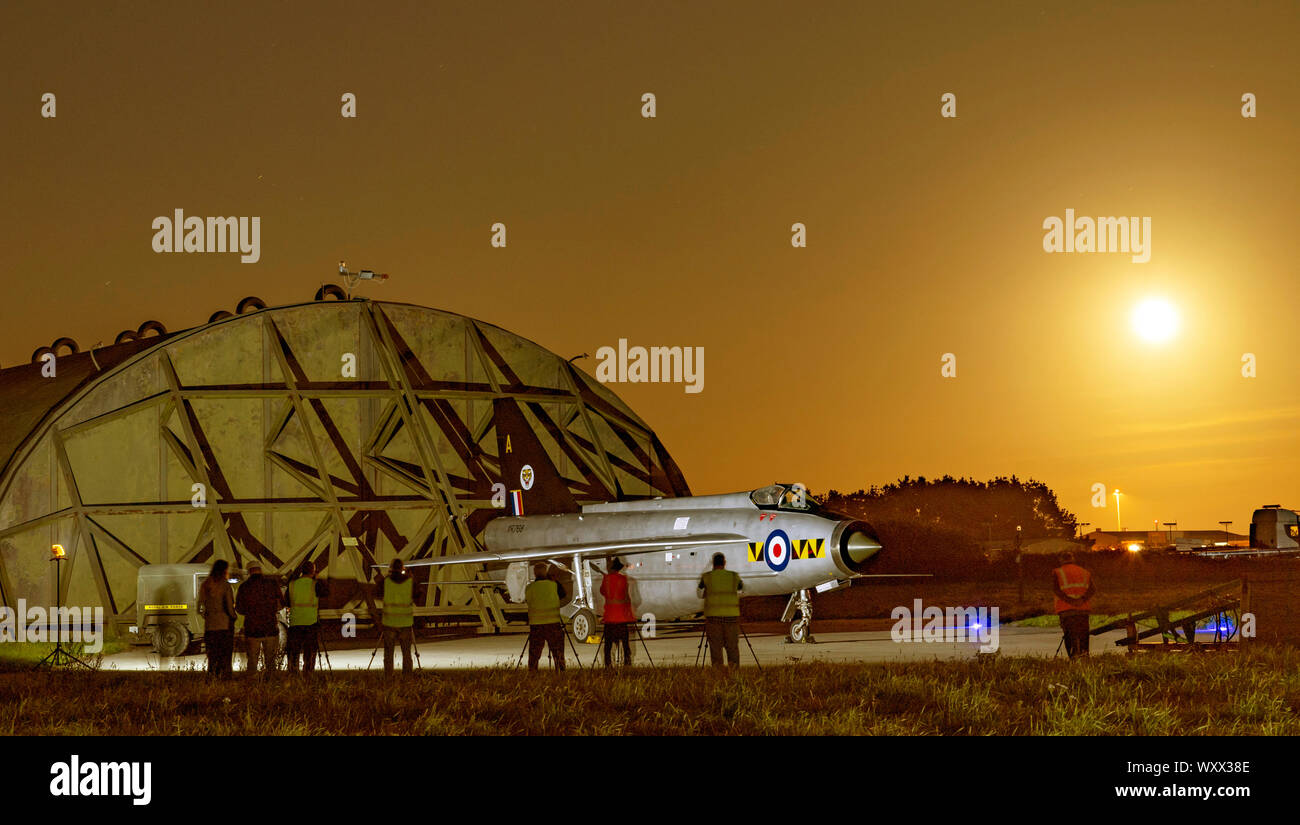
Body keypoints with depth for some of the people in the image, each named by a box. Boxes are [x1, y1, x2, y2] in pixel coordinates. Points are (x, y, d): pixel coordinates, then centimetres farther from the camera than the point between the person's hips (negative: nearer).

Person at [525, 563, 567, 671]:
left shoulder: (528, 588, -1)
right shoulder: (554, 585, -4)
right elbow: (562, 595, 12)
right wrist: (554, 580, 18)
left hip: (535, 625, 1)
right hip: (553, 624, -1)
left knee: (534, 655, 7)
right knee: (558, 653, 6)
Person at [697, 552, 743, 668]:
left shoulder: (706, 577, -1)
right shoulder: (734, 576, 4)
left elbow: (700, 594, 10)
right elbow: (741, 588, 22)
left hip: (713, 616, -1)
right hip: (731, 615, 1)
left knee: (715, 647, 2)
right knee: (732, 647, 5)